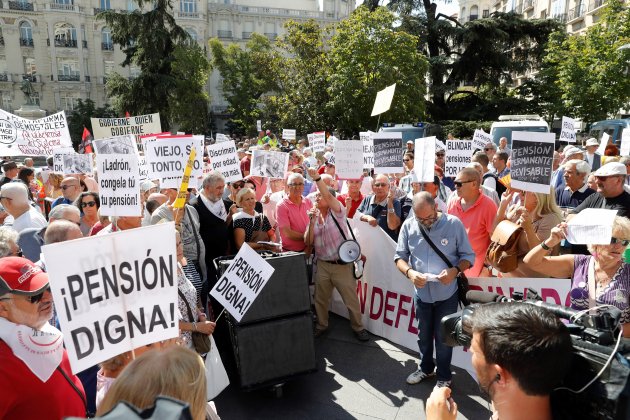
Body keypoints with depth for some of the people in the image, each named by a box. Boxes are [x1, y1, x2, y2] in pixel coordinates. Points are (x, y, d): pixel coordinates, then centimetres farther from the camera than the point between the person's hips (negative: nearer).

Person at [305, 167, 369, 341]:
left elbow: (329, 196, -29)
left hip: (343, 265, -4)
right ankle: (321, 325, 37)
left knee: (351, 299, 6)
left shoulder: (337, 212, -7)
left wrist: (317, 178, -39)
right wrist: (312, 222, -13)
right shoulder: (313, 216, 6)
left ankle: (358, 327, 26)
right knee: (320, 299, 16)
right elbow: (308, 242, -2)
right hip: (322, 265, 4)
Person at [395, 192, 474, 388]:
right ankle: (425, 367, 45)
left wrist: (455, 270, -26)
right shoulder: (408, 226, -8)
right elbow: (400, 256, -3)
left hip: (447, 293, -2)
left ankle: (444, 376, 35)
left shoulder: (454, 223, -13)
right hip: (421, 293, 3)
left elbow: (468, 255, -7)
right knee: (423, 334, 20)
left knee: (443, 337, 12)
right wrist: (409, 272, -23)